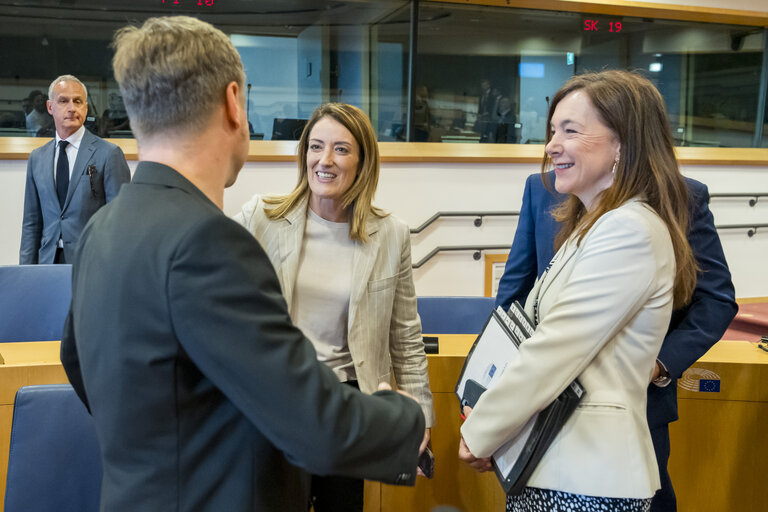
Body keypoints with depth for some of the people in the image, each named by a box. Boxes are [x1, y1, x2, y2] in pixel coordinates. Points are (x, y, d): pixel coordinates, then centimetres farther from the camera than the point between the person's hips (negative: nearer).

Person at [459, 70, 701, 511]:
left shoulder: (630, 231, -17)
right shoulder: (593, 225, 13)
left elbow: (553, 351, -19)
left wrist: (480, 434, -9)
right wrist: (487, 414, 2)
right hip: (552, 461, 8)